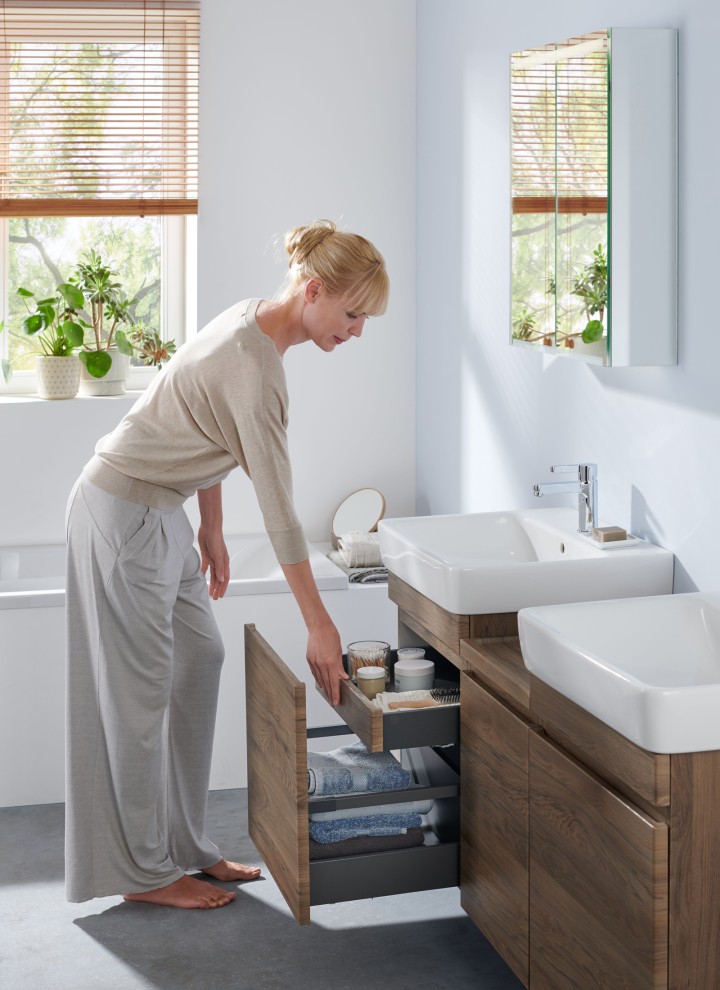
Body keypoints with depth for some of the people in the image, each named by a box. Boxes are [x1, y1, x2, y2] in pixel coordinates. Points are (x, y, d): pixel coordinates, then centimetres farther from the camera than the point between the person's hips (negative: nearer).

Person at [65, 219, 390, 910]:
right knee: (139, 690, -1)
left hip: (158, 510, 10)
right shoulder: (255, 368, -27)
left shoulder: (254, 320, 2)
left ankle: (184, 845, 23)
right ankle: (144, 872, 13)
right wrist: (319, 625, -19)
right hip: (124, 517, -10)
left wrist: (211, 534, 17)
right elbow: (277, 508, -25)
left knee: (200, 661, 13)